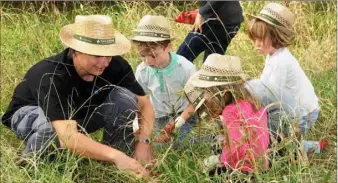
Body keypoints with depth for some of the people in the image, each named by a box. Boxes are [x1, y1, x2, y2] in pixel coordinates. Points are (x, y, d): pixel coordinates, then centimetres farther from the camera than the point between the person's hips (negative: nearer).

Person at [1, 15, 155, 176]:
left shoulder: (116, 65, -24)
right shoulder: (52, 76, -40)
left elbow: (144, 105, -15)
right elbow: (68, 137, -50)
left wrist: (143, 142, -34)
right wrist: (116, 156, -60)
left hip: (81, 114, 5)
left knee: (125, 97, -22)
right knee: (53, 129, -41)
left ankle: (118, 168, -7)